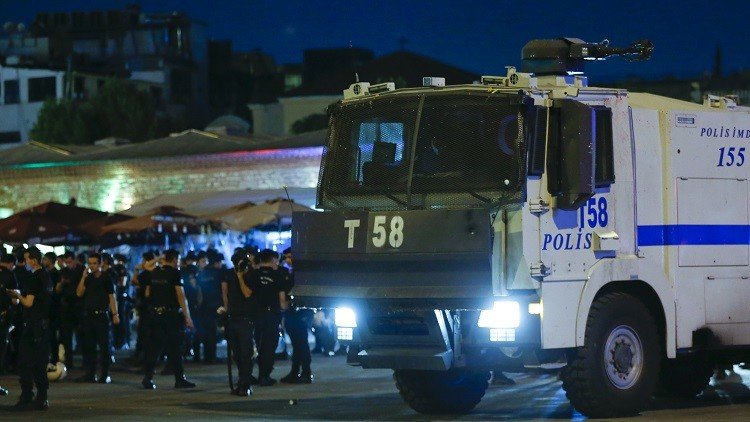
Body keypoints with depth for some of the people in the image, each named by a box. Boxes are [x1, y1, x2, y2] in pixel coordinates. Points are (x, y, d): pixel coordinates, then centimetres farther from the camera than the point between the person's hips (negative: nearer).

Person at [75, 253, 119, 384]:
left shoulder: (106, 278, 0)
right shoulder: (88, 278, 12)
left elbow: (112, 297, -3)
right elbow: (79, 293, 2)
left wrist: (115, 314, -11)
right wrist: (83, 277, -5)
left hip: (101, 315, -5)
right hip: (88, 315, 5)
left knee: (105, 346, -3)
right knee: (88, 346, 6)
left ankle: (105, 375, 0)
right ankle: (90, 374, 12)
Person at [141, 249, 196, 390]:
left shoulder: (155, 273, 9)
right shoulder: (174, 273, -9)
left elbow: (147, 293, 15)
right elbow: (181, 296, -14)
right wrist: (187, 317, -14)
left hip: (154, 313, 5)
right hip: (171, 314, -5)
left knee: (154, 346, 8)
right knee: (174, 347, 1)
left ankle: (148, 377, 1)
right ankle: (180, 379, 6)